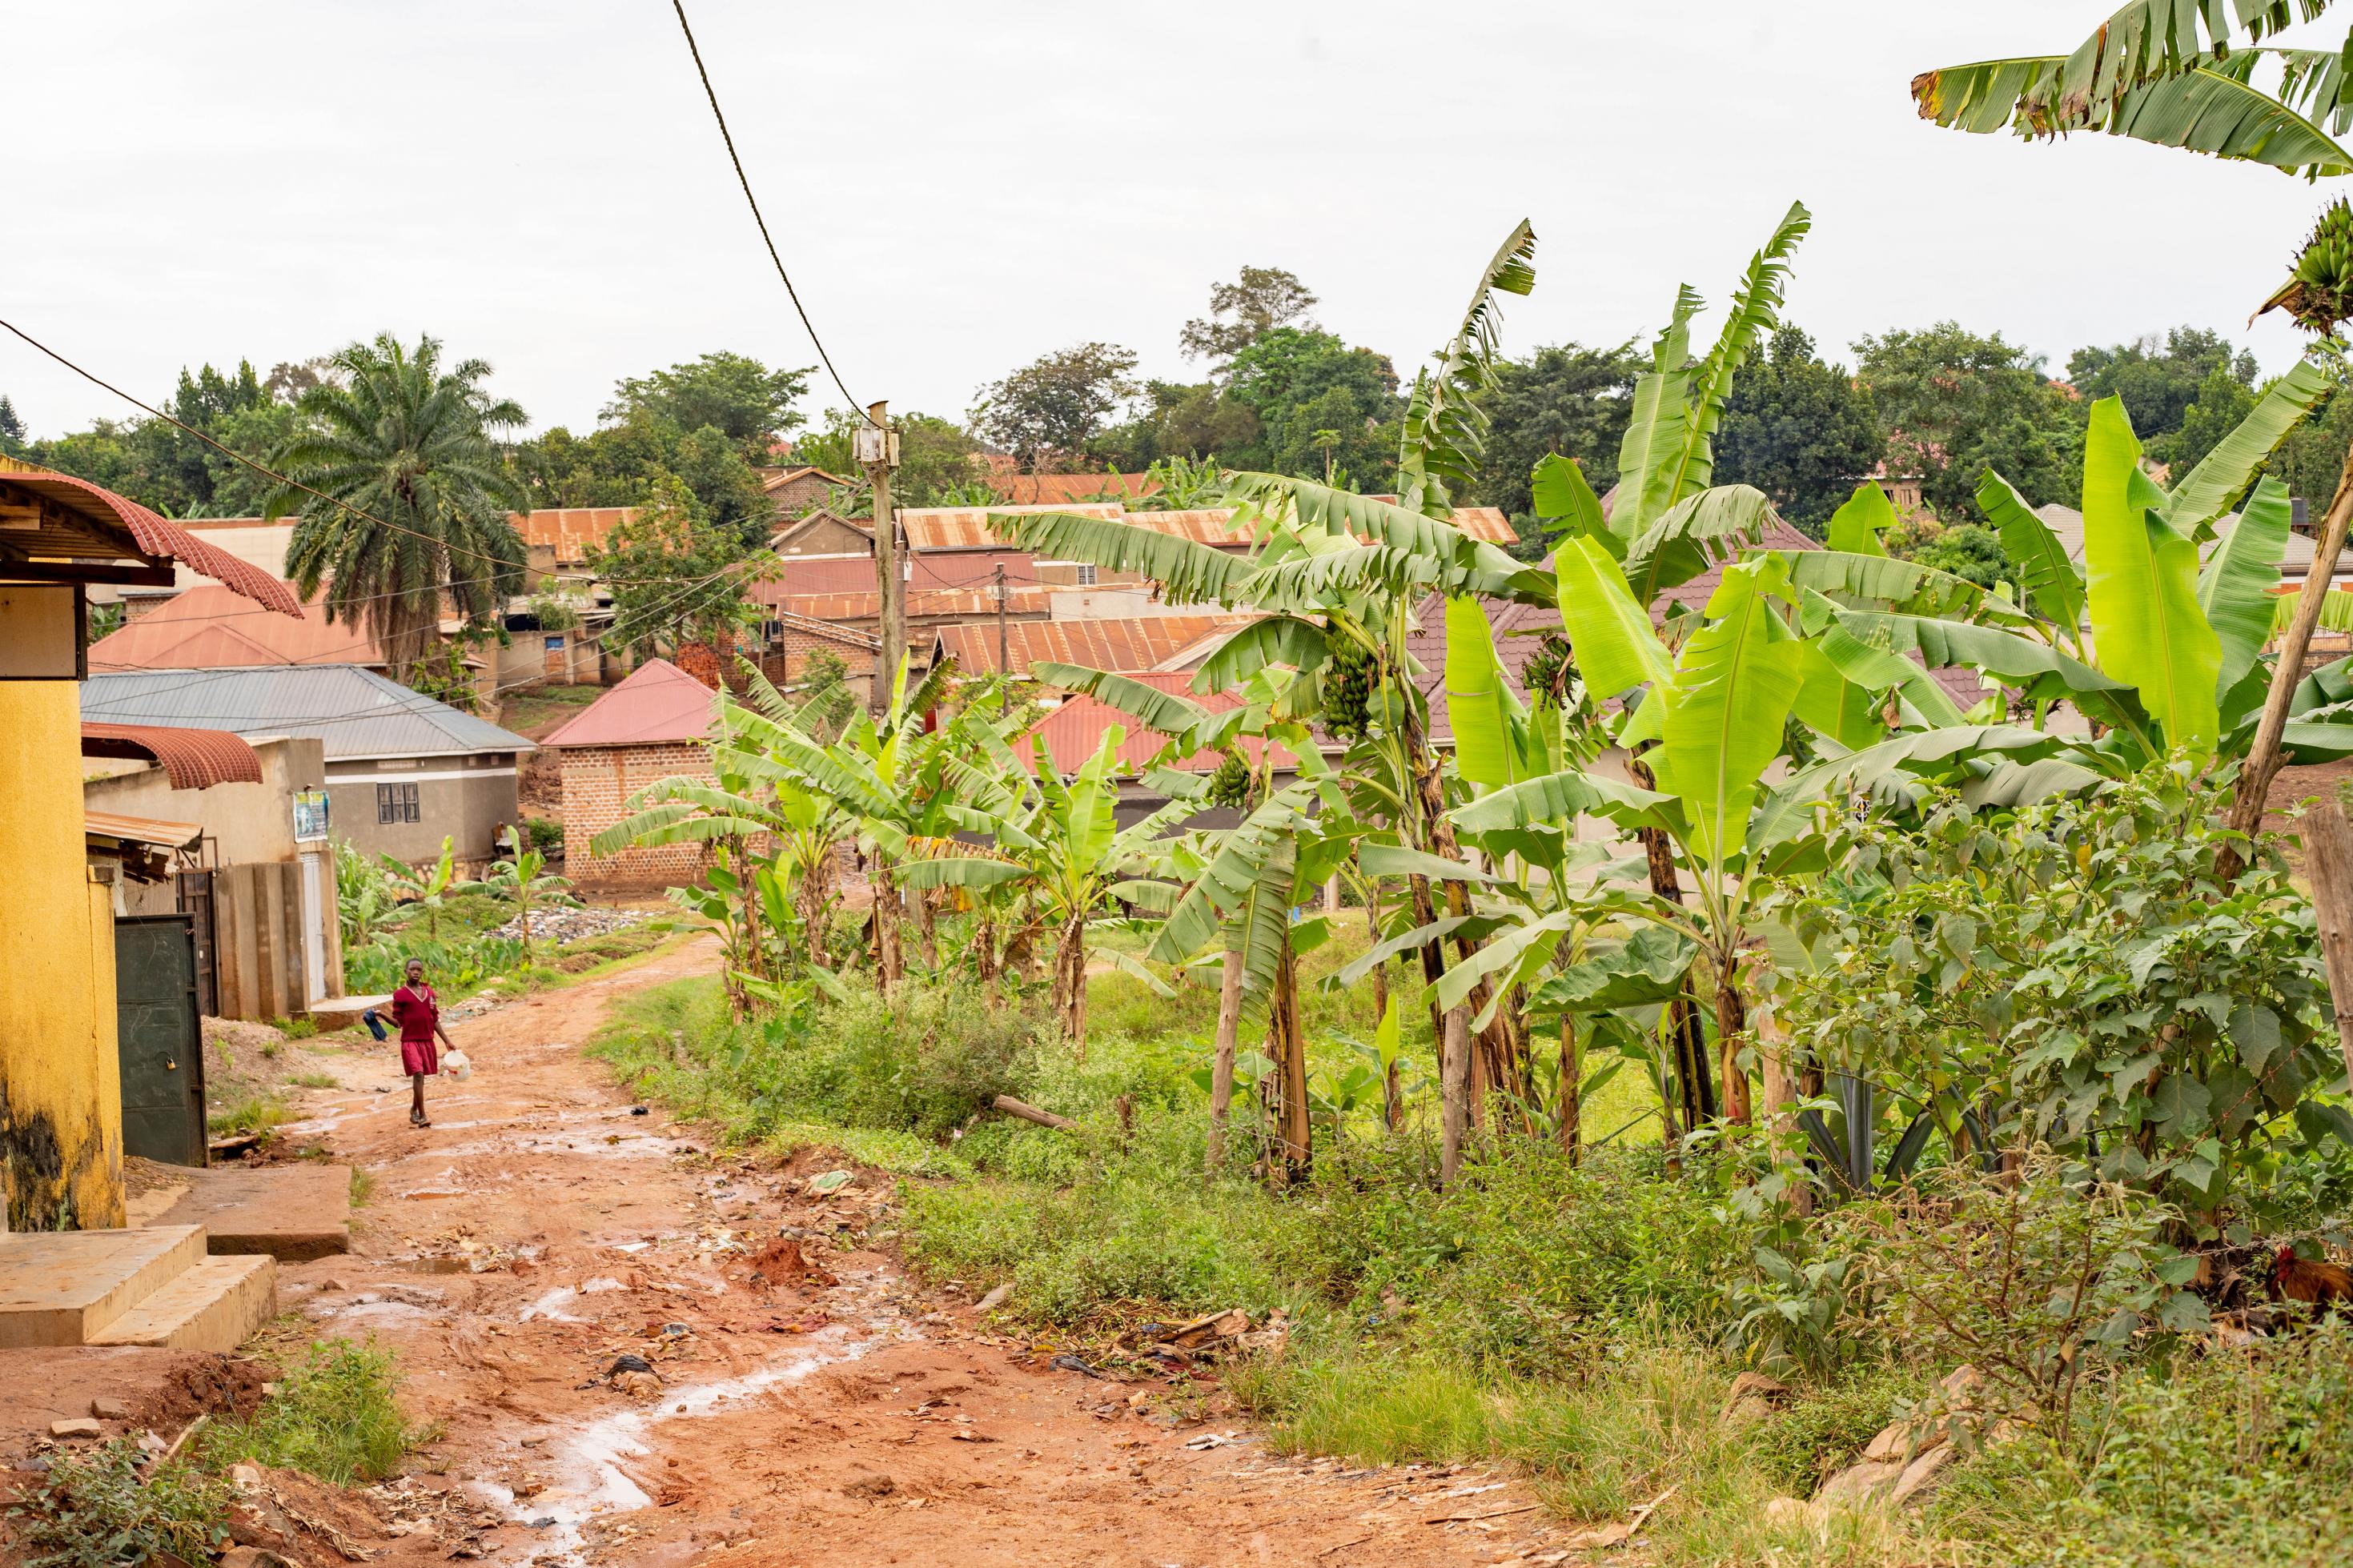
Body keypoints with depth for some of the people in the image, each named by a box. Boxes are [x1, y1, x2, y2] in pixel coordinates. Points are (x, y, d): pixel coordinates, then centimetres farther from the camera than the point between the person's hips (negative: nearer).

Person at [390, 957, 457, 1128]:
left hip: (427, 1041, 5)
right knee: (417, 1074, -17)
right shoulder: (400, 995, -3)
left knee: (421, 1077, 13)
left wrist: (447, 1041, 13)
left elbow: (435, 1020, 14)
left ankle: (414, 1110, 32)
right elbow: (398, 1022, -4)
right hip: (410, 1041, -5)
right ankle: (422, 1116, -18)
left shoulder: (429, 993, 10)